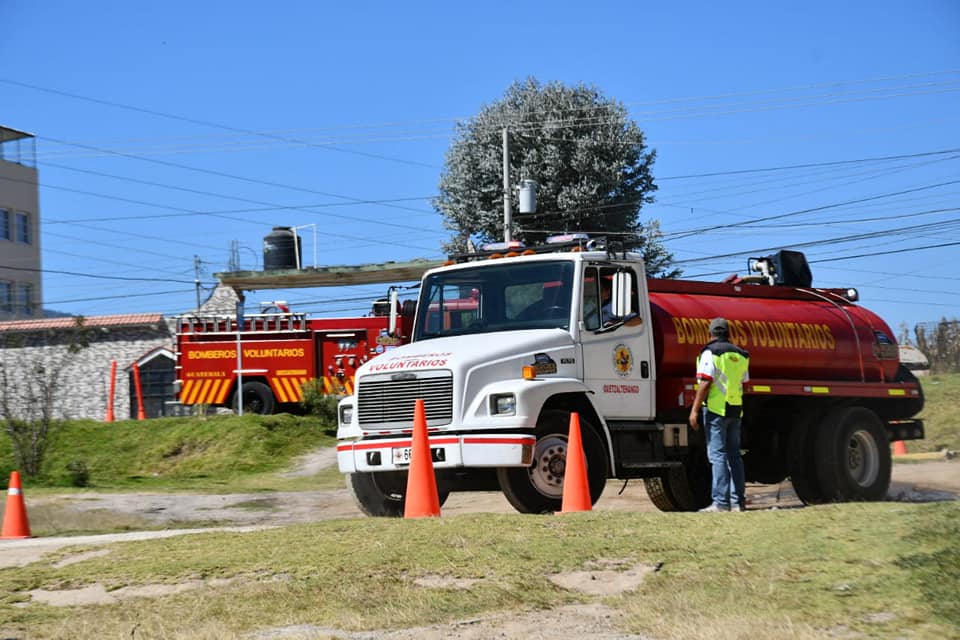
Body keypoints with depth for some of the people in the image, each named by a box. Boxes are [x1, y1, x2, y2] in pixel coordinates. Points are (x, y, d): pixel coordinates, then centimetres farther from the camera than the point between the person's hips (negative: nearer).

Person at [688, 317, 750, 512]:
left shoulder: (710, 353, -8)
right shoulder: (741, 355, 13)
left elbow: (705, 383, -15)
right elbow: (742, 383, 16)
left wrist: (695, 410, -14)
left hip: (716, 408, -6)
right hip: (736, 409, 6)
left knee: (717, 454, -7)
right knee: (734, 455, 11)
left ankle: (721, 502, -11)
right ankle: (738, 501, 11)